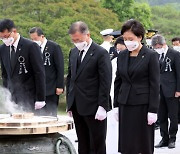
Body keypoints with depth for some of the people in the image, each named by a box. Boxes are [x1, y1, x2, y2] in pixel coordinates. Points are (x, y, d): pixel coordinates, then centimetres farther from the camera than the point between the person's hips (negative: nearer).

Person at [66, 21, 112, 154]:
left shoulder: (101, 53, -9)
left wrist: (102, 107, -16)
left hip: (93, 108, -6)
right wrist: (70, 103, 12)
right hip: (77, 107, 7)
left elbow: (105, 82, -12)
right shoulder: (73, 53, 12)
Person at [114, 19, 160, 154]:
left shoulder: (151, 56, -6)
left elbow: (155, 84, -8)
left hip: (143, 106, -5)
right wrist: (116, 105, 10)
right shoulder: (122, 55, 9)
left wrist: (153, 111, -11)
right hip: (125, 105, 5)